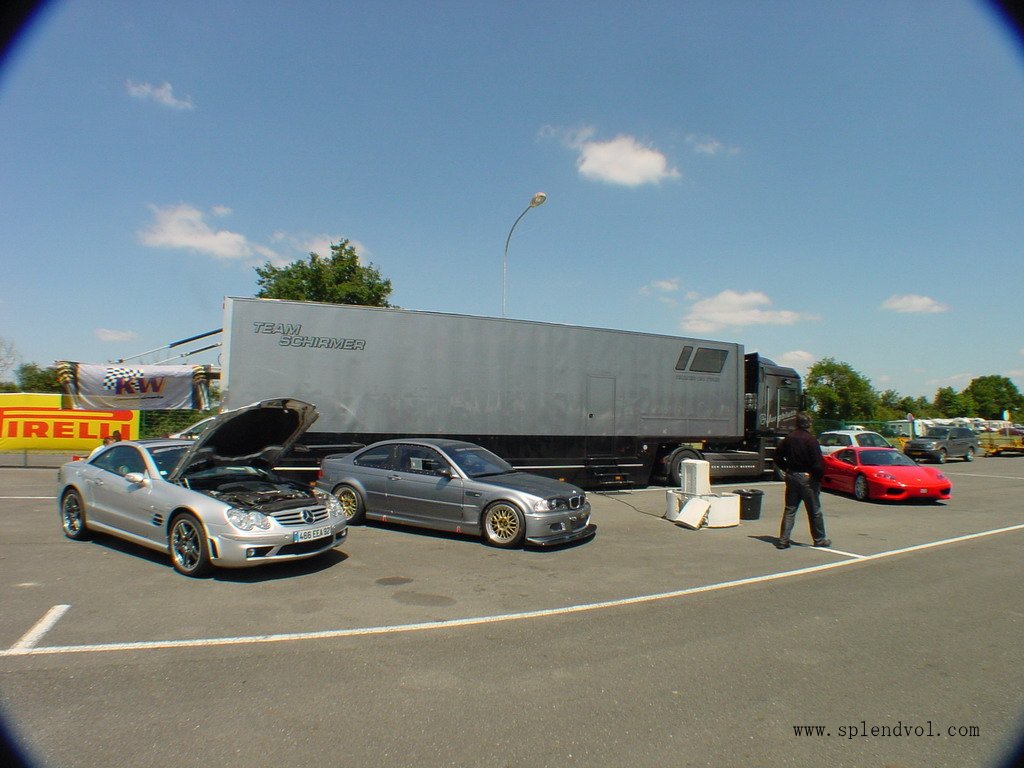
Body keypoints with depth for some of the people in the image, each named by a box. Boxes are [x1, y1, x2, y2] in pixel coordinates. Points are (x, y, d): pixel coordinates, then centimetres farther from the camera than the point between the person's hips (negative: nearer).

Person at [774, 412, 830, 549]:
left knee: (789, 509, 8)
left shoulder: (788, 438, 4)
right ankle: (820, 539, 21)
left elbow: (777, 456, 10)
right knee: (814, 511, 9)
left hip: (791, 476, 5)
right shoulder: (811, 440, -14)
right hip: (807, 477, -5)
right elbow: (818, 463, -17)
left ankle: (783, 540, 2)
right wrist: (819, 478, -6)